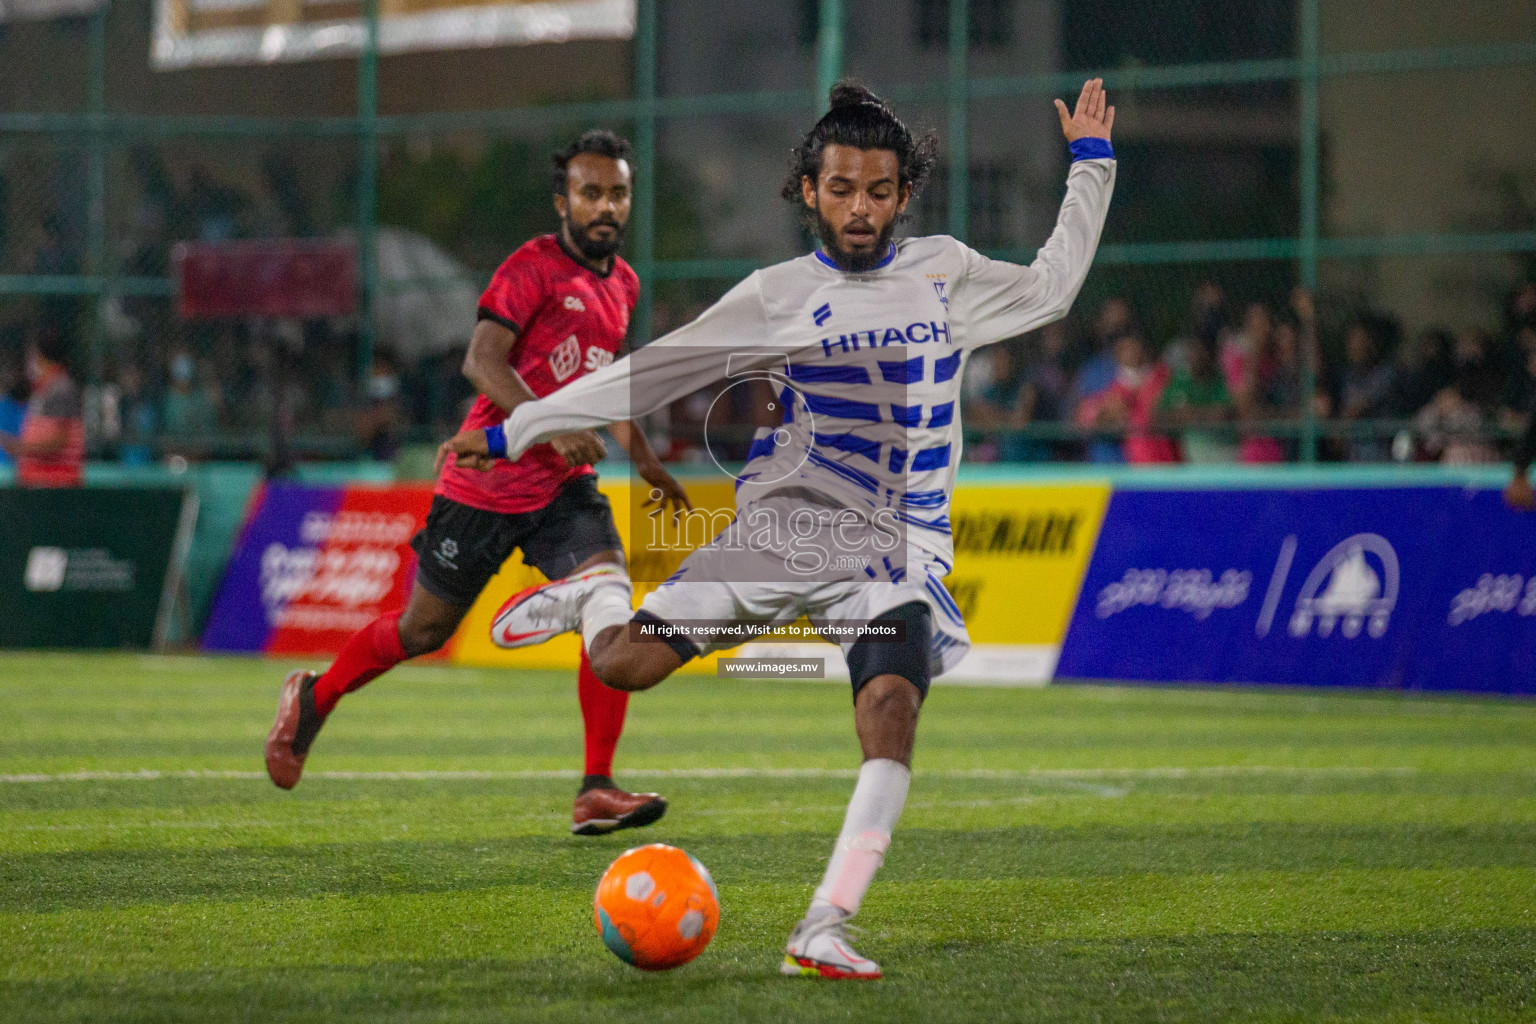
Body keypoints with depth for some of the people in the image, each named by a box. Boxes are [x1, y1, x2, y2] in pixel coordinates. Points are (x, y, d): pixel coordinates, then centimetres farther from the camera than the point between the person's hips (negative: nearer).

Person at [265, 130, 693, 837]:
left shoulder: (622, 283, 12)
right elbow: (482, 360, -25)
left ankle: (596, 792, -18)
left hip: (563, 487, 6)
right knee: (424, 628, 6)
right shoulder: (534, 267, -12)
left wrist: (643, 459, 29)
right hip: (487, 481, -6)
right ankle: (315, 700, 35)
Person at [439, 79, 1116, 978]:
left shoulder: (943, 273, 10)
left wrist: (1091, 163, 18)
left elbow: (1049, 291, 22)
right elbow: (648, 375, 4)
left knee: (891, 707, -28)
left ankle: (824, 928, -29)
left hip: (898, 550, 0)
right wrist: (510, 433, 3)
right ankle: (594, 598, 27)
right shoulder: (779, 297, 3)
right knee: (622, 666, -12)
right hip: (789, 525, 0)